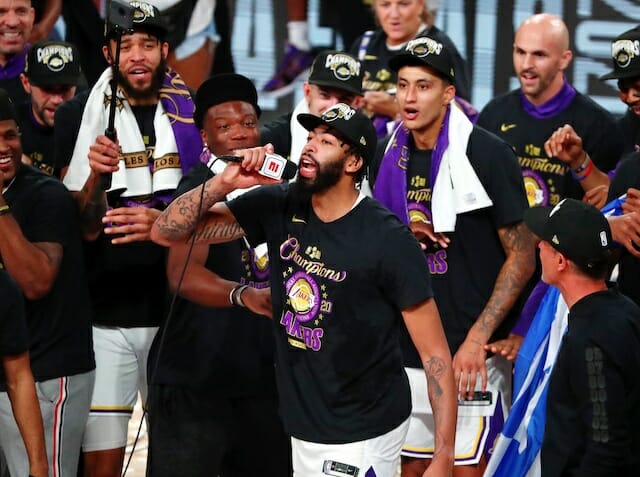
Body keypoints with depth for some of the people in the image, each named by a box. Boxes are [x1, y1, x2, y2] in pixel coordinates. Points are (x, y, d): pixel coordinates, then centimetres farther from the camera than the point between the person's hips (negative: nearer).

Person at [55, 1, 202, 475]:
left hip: (175, 311, 2)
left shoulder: (190, 115, 5)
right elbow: (81, 228, -5)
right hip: (104, 315, -2)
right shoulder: (81, 117, -2)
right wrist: (95, 174, -23)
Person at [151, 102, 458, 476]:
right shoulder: (279, 207, -1)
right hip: (305, 429, 6)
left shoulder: (389, 240, -16)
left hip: (363, 437, -5)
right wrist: (223, 183, -18)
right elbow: (167, 232, 0)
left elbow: (435, 354, -15)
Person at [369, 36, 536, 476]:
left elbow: (522, 257, -10)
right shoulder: (390, 158, 8)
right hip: (407, 353, 5)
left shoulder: (487, 155, -10)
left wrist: (477, 339, -17)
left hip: (469, 356, -5)